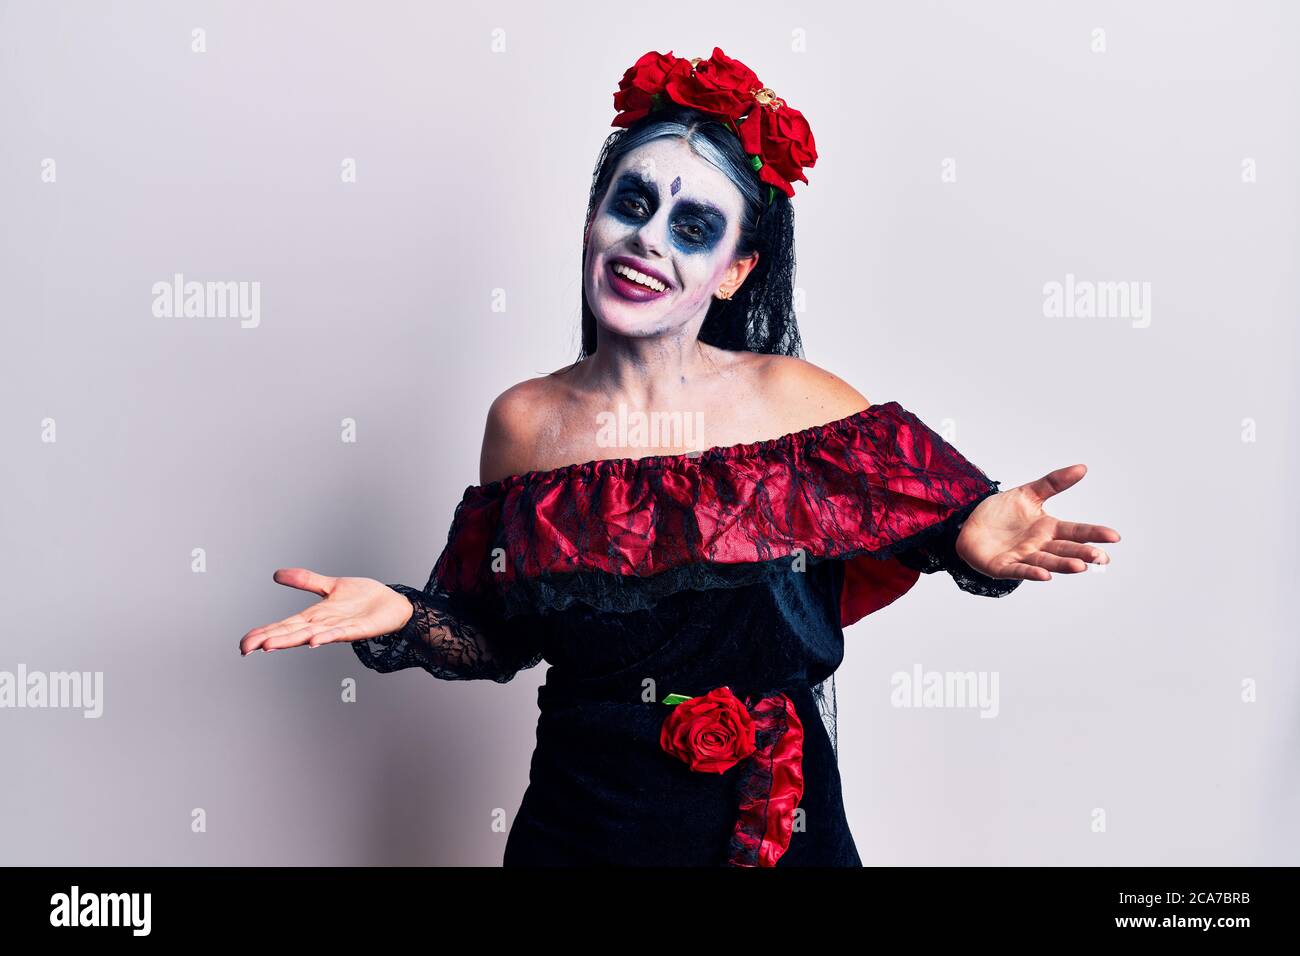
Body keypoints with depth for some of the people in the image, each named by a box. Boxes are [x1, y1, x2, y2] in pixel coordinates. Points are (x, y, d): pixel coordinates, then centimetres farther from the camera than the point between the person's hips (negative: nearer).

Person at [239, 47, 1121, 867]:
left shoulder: (794, 398, -9)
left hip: (776, 825, -1)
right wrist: (404, 619, -12)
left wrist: (974, 541, -23)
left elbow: (929, 503, -2)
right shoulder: (523, 422, -3)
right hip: (577, 826, 2)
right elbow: (504, 636, 5)